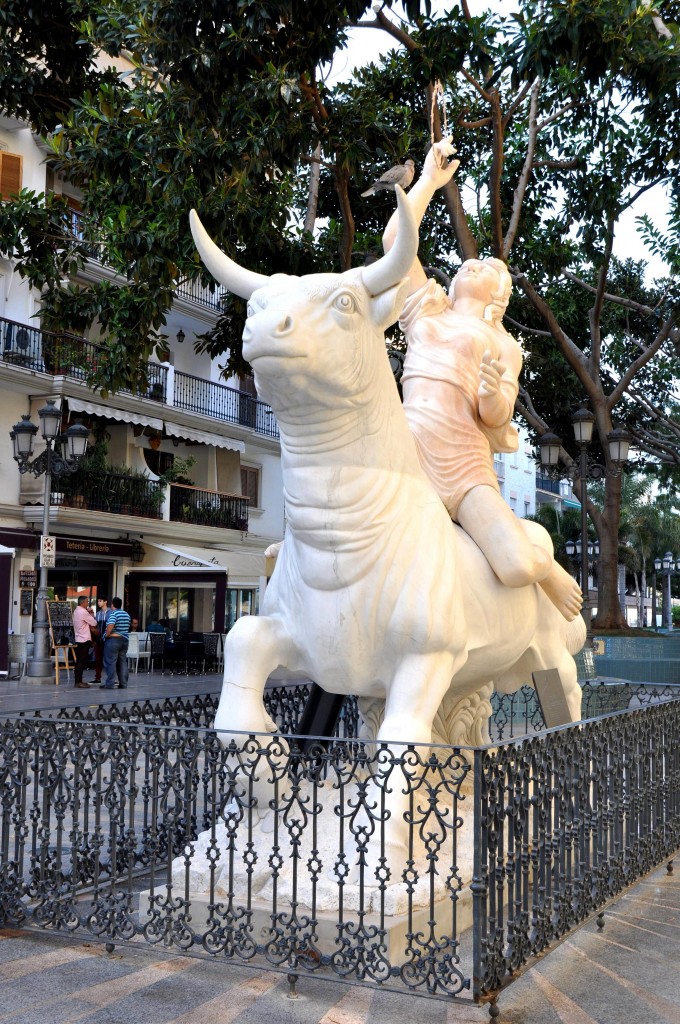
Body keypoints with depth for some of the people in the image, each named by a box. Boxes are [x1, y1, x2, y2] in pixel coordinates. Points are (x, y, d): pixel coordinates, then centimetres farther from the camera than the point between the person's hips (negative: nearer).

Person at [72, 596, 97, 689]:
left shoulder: (76, 611, 15)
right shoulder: (83, 612, -15)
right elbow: (94, 623, -11)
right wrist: (91, 614, 2)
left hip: (78, 639, 10)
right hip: (84, 640, -10)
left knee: (79, 660, 12)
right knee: (82, 661, -8)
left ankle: (78, 680, 16)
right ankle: (79, 682, -8)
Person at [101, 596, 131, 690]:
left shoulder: (113, 613, -12)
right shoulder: (126, 614, 11)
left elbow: (110, 626, -24)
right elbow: (127, 627, 12)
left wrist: (106, 635, -13)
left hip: (113, 640, -7)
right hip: (125, 639, 7)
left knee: (110, 662, -4)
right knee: (123, 661, 9)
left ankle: (109, 684, -6)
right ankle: (123, 683, 9)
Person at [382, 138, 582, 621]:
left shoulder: (503, 345, 16)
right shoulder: (426, 313, 24)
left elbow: (495, 415, 2)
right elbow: (395, 239, 21)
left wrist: (494, 393, -19)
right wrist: (429, 181, 29)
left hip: (464, 463, -2)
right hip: (405, 451, 2)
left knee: (520, 569, -20)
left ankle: (537, 543, 15)